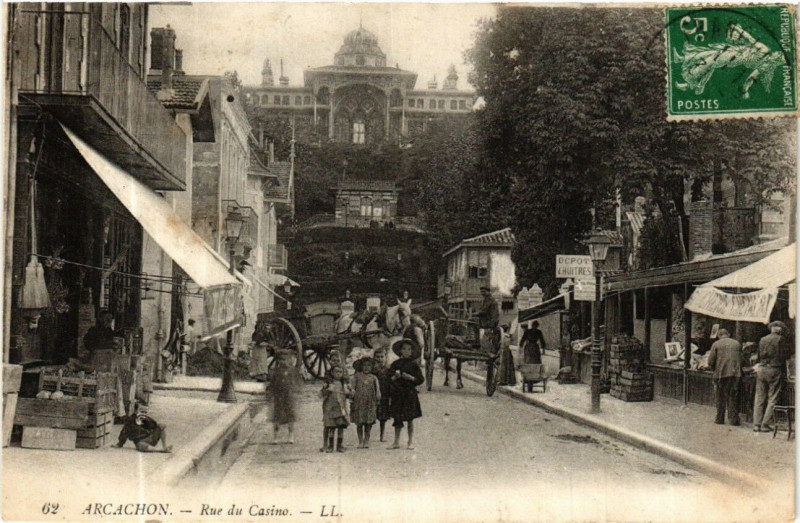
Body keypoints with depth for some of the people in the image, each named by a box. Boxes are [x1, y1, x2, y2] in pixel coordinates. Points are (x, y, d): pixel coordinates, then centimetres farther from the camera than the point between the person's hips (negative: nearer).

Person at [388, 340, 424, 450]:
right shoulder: (396, 364, 6)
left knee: (410, 419, 2)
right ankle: (396, 442, 9)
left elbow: (420, 379, 0)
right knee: (397, 418, 3)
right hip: (397, 394, 1)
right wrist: (395, 376, -13)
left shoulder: (413, 364, 2)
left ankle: (411, 442, 9)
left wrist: (410, 377, -13)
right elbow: (390, 379, 6)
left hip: (409, 393, -1)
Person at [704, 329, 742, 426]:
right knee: (733, 397, 8)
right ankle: (734, 419, 6)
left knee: (721, 397, 7)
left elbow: (710, 362, 0)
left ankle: (720, 419, 11)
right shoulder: (737, 344, 10)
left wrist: (715, 370, 17)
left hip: (721, 373, -2)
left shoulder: (716, 344, 2)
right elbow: (741, 360, 13)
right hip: (736, 373, 2)